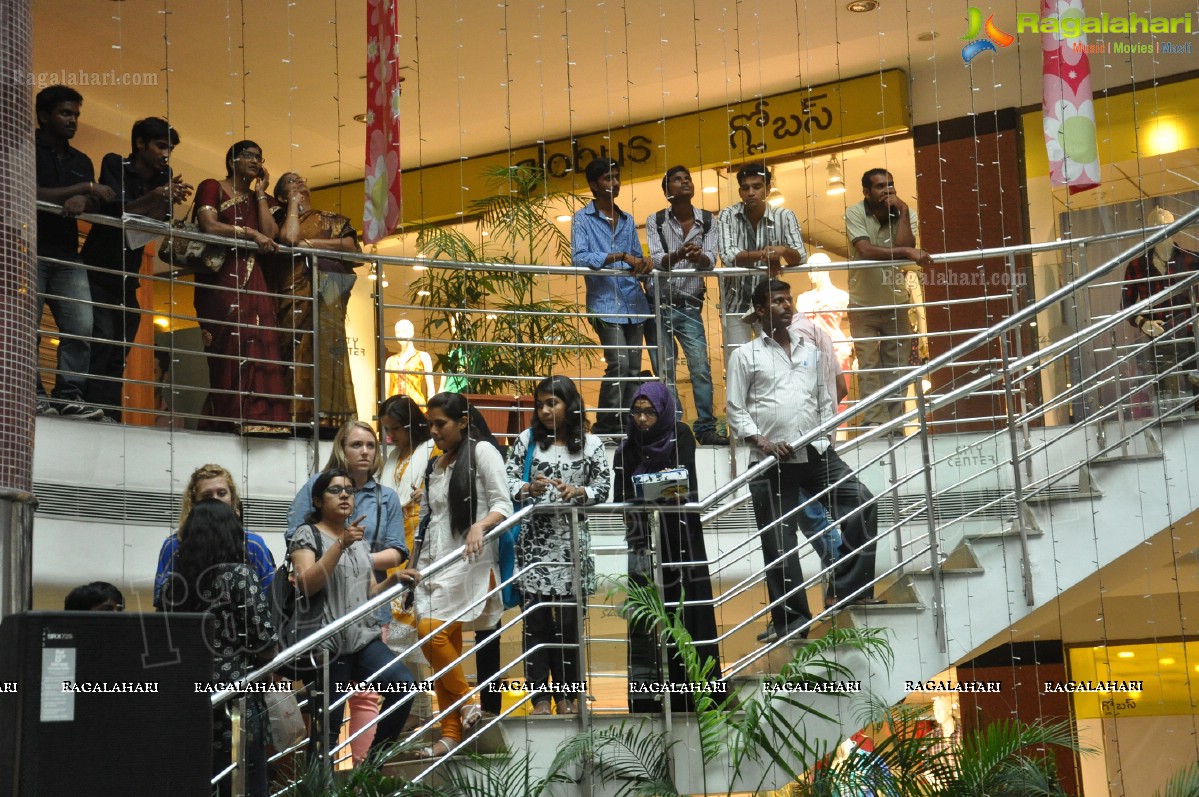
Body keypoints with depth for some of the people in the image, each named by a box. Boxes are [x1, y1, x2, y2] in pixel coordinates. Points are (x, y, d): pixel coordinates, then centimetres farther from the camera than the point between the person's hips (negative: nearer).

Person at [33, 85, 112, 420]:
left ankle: (69, 395, -5)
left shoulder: (81, 161, 21)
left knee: (81, 326, -8)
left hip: (67, 256, 5)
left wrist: (83, 202, -16)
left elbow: (96, 205, 9)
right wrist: (85, 188, -12)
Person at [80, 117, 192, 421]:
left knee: (118, 354, 0)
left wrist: (168, 200, -23)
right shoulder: (115, 165, -4)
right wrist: (155, 197, -29)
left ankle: (110, 419, -3)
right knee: (102, 339, -20)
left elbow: (158, 222, -4)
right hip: (98, 272, -6)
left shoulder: (163, 177, 9)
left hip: (127, 278, 6)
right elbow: (117, 211, -17)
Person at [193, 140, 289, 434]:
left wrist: (261, 193, 10)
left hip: (254, 282, 5)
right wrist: (251, 234, -7)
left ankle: (257, 418, -16)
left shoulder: (260, 198, 24)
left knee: (260, 346, -11)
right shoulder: (212, 188, 10)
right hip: (221, 277, -5)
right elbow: (209, 226, -7)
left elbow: (270, 234, 6)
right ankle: (225, 419, -21)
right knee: (230, 347, -17)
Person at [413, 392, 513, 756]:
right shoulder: (437, 466, 21)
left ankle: (466, 701, -2)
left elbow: (502, 505, -8)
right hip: (435, 565, 7)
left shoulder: (482, 452, 0)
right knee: (445, 646, 2)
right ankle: (450, 734, 5)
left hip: (468, 563, -7)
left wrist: (479, 525, -27)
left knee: (433, 633, -20)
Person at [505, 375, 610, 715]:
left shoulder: (590, 444, 5)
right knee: (536, 619, -1)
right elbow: (506, 481, 2)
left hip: (571, 543, 0)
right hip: (533, 541, 0)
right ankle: (540, 696, 6)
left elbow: (603, 487, 3)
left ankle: (567, 693, 13)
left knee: (569, 619, 2)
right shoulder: (527, 440, 7)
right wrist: (528, 488, -18)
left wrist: (578, 492, -16)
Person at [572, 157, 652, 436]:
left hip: (634, 304, 6)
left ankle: (626, 427, 12)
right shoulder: (583, 219, 2)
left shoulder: (627, 220, 19)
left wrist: (644, 264, -6)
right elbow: (579, 257, -14)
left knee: (633, 369, 5)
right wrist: (621, 257, -24)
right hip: (605, 303, -6)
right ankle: (605, 428, -8)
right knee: (619, 363, -18)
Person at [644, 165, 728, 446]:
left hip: (690, 305, 1)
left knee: (701, 368, -8)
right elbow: (656, 260, -13)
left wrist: (698, 257, -32)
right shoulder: (655, 222, -1)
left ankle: (706, 428, -3)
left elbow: (710, 261, -7)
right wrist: (679, 255, -35)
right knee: (665, 371, 0)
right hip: (659, 305, -1)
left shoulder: (708, 220, 3)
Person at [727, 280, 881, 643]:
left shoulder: (812, 351, 16)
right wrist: (760, 440, -12)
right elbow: (736, 410, 1)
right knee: (779, 542, 0)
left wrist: (825, 437, 6)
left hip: (816, 452, 3)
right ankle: (791, 620, 9)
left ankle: (846, 589, -6)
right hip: (772, 461, -3)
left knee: (862, 503, -14)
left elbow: (825, 400, 20)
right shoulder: (745, 355, 4)